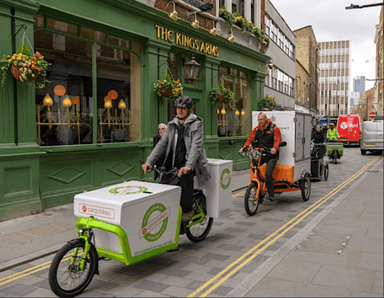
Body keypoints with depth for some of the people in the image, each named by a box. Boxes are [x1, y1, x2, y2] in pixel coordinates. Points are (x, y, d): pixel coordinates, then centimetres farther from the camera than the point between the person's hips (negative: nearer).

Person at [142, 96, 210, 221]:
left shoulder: (196, 124, -7)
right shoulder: (172, 125, 10)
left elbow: (196, 146, -21)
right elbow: (162, 144, 5)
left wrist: (188, 166, -36)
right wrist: (149, 161, -8)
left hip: (191, 163, -5)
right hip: (175, 163, 5)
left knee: (185, 175, -34)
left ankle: (188, 210, -18)